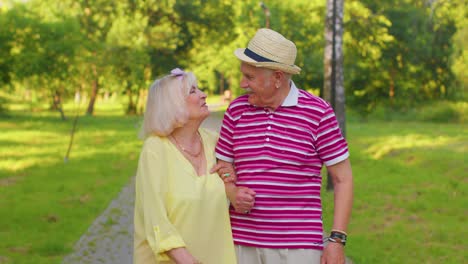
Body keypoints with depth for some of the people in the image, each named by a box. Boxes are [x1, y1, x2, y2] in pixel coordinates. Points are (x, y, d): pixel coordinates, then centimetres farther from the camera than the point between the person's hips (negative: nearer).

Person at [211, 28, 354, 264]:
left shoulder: (317, 112, -6)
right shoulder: (237, 110, 5)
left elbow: (343, 178, -2)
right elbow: (221, 170, 14)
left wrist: (337, 240, -8)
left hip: (297, 244, -4)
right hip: (243, 242, 4)